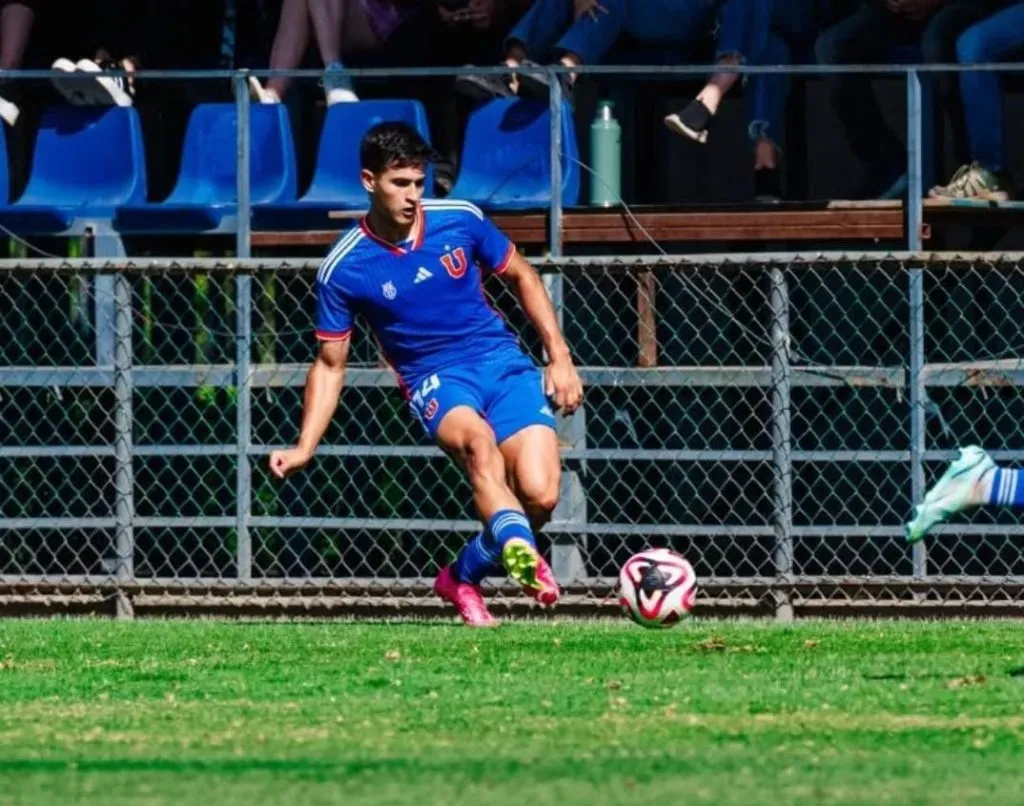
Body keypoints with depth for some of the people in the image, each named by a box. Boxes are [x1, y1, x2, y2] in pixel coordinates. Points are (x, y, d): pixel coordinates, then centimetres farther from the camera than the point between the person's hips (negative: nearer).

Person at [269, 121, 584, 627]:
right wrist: (305, 448, -3)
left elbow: (521, 277, 14)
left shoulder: (460, 220, -3)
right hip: (435, 381, -2)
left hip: (502, 362, 2)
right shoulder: (343, 270, -6)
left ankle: (463, 577, 11)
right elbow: (330, 364, 5)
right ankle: (523, 555, -61)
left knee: (540, 495, -17)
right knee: (478, 439, -38)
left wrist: (560, 357, 8)